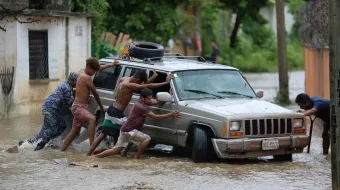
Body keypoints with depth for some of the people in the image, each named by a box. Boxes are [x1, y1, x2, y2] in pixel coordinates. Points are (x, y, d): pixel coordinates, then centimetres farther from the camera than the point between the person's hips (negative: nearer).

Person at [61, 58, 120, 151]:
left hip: (79, 106, 10)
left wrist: (111, 64, 30)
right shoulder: (87, 77, -17)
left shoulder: (81, 72, 10)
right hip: (78, 107, -10)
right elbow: (95, 93, -7)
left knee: (74, 131, 17)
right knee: (92, 119, -33)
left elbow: (99, 68, 25)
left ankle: (62, 151, 24)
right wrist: (101, 106, 4)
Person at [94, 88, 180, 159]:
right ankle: (137, 158, -10)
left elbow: (157, 102, 9)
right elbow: (155, 117, -21)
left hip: (125, 130, 10)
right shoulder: (141, 107, -22)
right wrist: (170, 115, -18)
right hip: (129, 130, -10)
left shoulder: (141, 102, 7)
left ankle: (96, 156, 13)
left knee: (116, 149, 12)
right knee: (147, 139, -16)